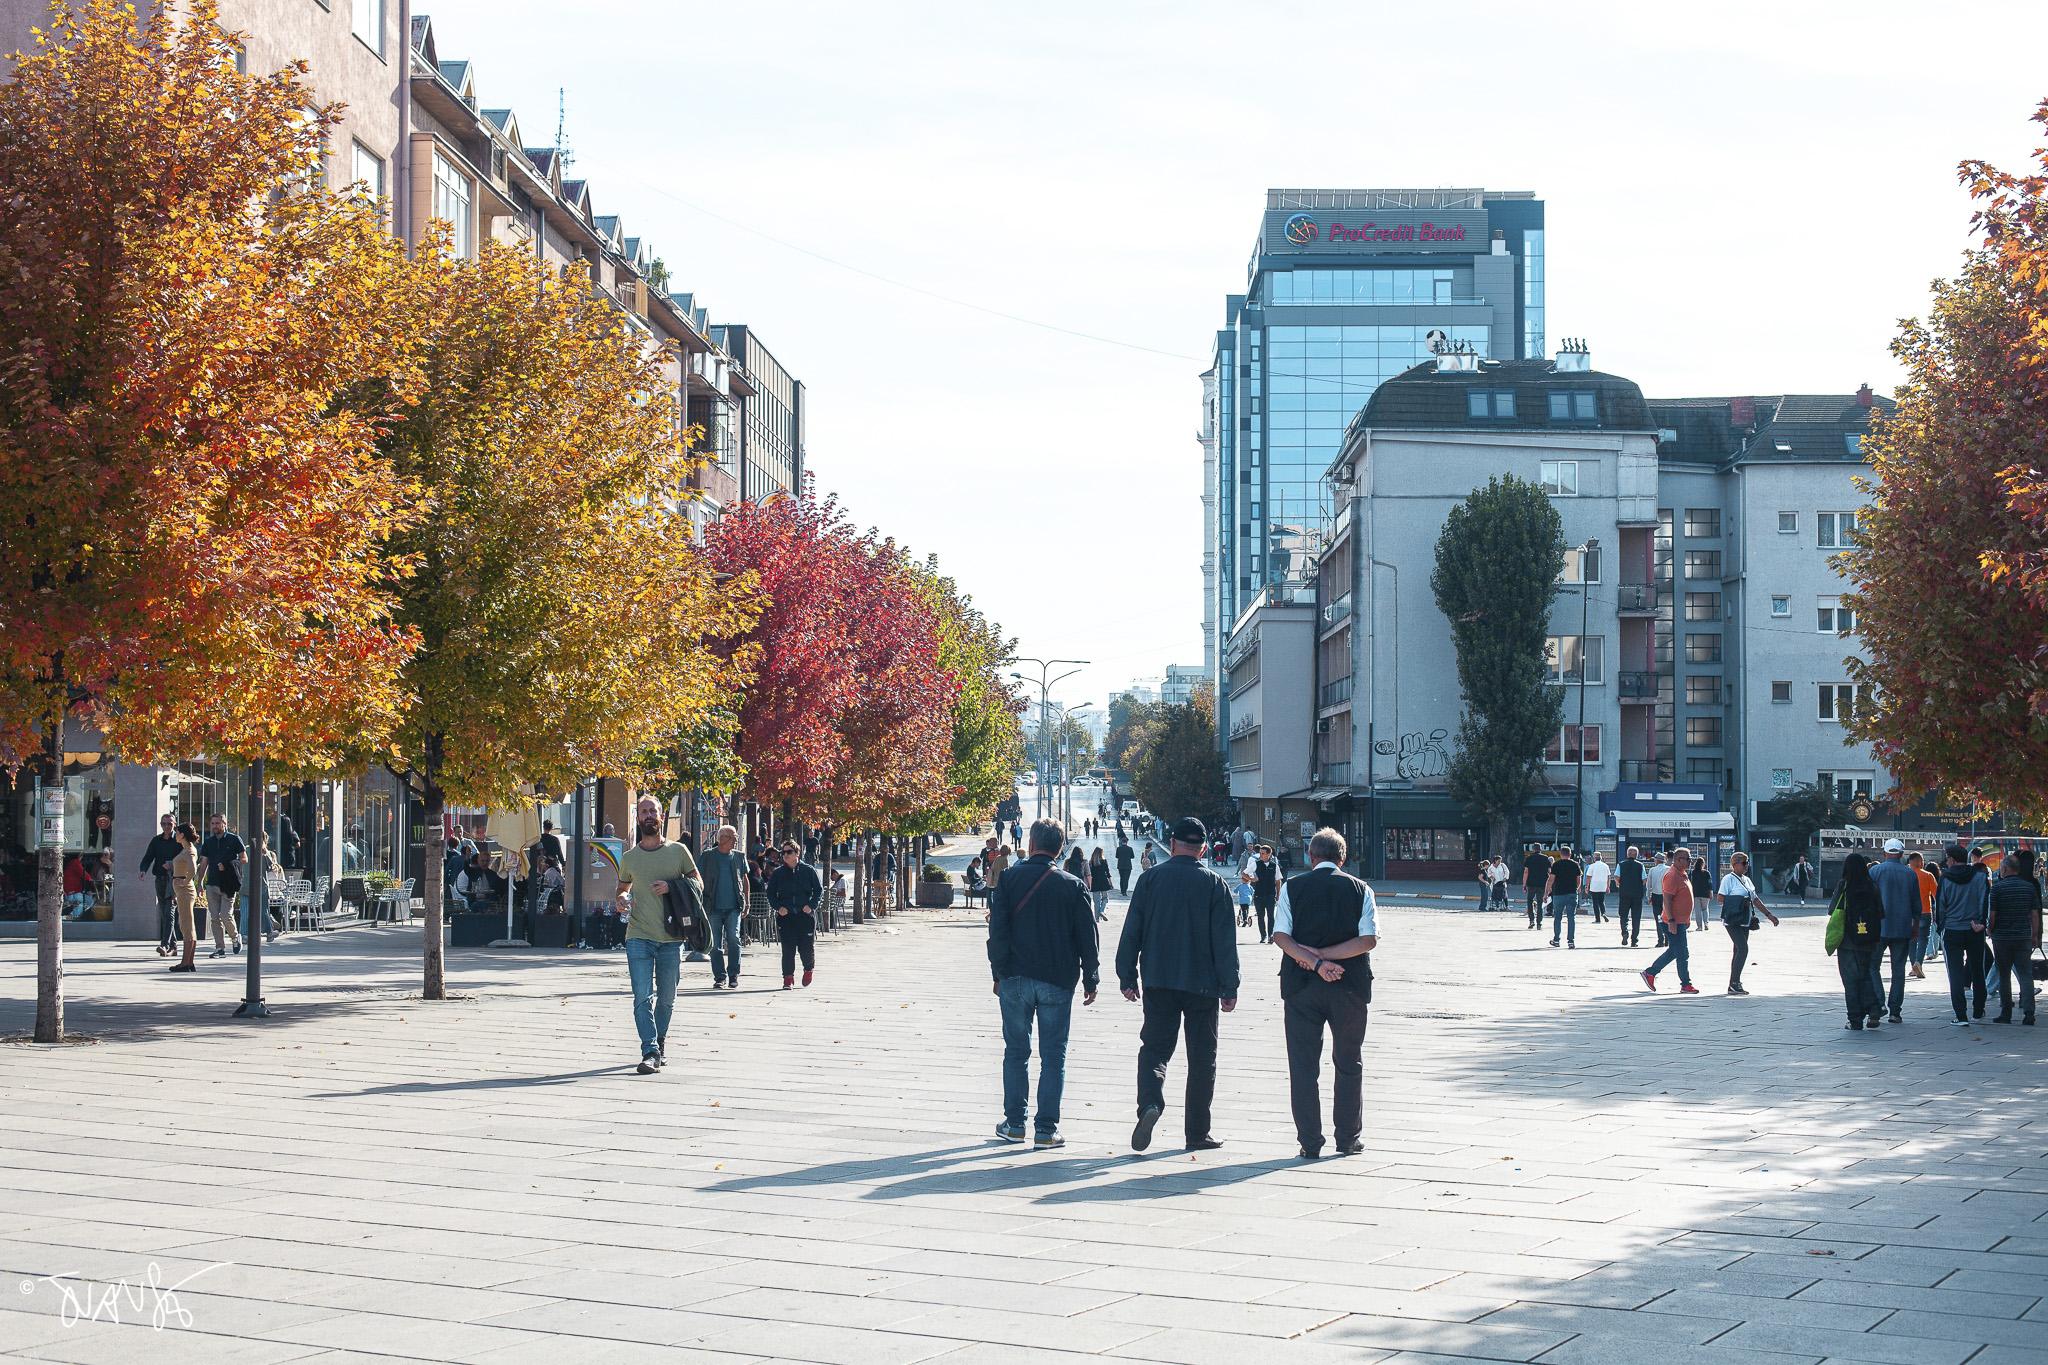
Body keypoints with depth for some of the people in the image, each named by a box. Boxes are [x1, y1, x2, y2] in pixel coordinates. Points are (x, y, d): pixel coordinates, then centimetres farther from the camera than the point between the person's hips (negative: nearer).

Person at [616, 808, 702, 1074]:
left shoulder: (678, 851, 4)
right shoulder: (628, 857, 9)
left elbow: (698, 884, 7)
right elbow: (622, 887, 23)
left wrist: (671, 886, -11)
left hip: (671, 937, 0)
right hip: (639, 936, 0)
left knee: (666, 999, 10)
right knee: (643, 997, -11)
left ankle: (660, 1044, 29)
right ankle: (650, 1052, -13)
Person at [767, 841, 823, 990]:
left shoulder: (809, 871, 3)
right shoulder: (778, 873, 8)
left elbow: (819, 890, 5)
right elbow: (770, 893, 10)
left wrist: (811, 905, -9)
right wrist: (778, 907, -6)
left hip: (806, 915, -1)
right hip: (785, 916, 1)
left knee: (807, 947, 1)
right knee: (788, 949, -3)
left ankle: (809, 969, 29)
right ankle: (788, 977, 3)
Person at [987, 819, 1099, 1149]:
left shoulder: (1009, 879, -2)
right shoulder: (1072, 886, -2)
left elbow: (997, 931, -4)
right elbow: (1087, 938, 0)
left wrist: (999, 973, 5)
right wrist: (1090, 980, 10)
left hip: (1015, 980, 0)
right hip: (1058, 982, 0)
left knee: (1016, 1053, 11)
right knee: (1053, 1057, 4)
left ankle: (1014, 1124, 11)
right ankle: (1046, 1129, 2)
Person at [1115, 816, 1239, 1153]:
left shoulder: (1150, 878, 0)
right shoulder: (1214, 884, -2)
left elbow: (1132, 931, 0)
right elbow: (1225, 941, -4)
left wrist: (1127, 977, 7)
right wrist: (1229, 988, 1)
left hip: (1158, 982, 1)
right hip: (1202, 984, -1)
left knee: (1154, 1047, 7)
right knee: (1201, 1057, 8)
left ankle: (1150, 1103, -21)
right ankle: (1197, 1132, 10)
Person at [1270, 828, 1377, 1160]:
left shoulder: (1292, 888, 1)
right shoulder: (1360, 889, 1)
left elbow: (1281, 936, -9)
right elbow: (1369, 940, -8)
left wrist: (1315, 960, -15)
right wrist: (1323, 957, -9)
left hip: (1301, 984, 0)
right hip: (1350, 986, 0)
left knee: (1303, 1064, 5)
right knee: (1349, 1063, 13)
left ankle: (1310, 1142, 3)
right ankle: (1347, 1139, 16)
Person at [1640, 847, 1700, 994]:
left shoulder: (1683, 874, 15)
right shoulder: (1672, 876, -17)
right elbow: (1667, 899, -22)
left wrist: (1687, 919, 24)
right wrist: (1671, 921, -25)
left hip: (1681, 921, 10)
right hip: (1674, 922, -10)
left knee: (1673, 951, 16)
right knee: (1682, 954, -5)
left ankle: (1650, 973, 23)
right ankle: (1686, 985, 2)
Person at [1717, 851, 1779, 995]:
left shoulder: (1747, 880, 18)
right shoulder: (1729, 879, -7)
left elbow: (1755, 900, 23)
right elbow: (1721, 898, -15)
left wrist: (1769, 915, 19)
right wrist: (1739, 901, -19)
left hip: (1744, 922, 9)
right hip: (1733, 921, -9)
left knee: (1739, 951, 9)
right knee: (1743, 949, -17)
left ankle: (1734, 985, 13)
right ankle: (1734, 983, -16)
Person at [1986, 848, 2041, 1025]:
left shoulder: (1998, 887, -8)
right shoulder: (2030, 887, 2)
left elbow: (1992, 914, -9)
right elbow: (2035, 914, 4)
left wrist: (1990, 931, 7)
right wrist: (2034, 935, 12)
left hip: (2002, 937, -2)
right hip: (2023, 936, 2)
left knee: (2004, 975, 7)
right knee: (2025, 974, 2)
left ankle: (2006, 1014, 9)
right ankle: (2029, 1012, -11)